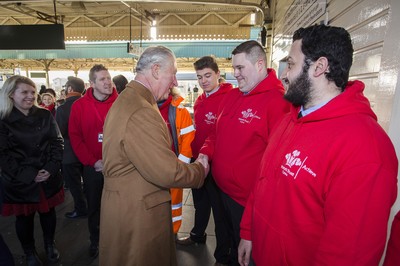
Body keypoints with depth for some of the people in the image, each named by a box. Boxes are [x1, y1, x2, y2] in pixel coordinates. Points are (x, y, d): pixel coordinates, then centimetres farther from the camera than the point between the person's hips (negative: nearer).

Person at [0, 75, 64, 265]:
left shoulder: (45, 116, 2)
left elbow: (57, 142, 0)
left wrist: (51, 168, -12)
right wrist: (29, 175, -16)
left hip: (48, 178, 2)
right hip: (19, 182, -2)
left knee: (48, 212, 16)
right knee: (24, 218, 14)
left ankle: (50, 245, 40)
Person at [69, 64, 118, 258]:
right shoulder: (79, 105, -2)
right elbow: (75, 137, -2)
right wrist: (93, 161, -9)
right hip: (92, 167, 1)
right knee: (94, 206, 17)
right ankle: (95, 241, 39)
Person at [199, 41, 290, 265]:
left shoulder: (278, 101, -19)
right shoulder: (231, 96, 5)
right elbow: (217, 133, 14)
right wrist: (205, 154, -3)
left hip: (249, 199, -6)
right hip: (224, 189, 7)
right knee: (233, 240, 28)